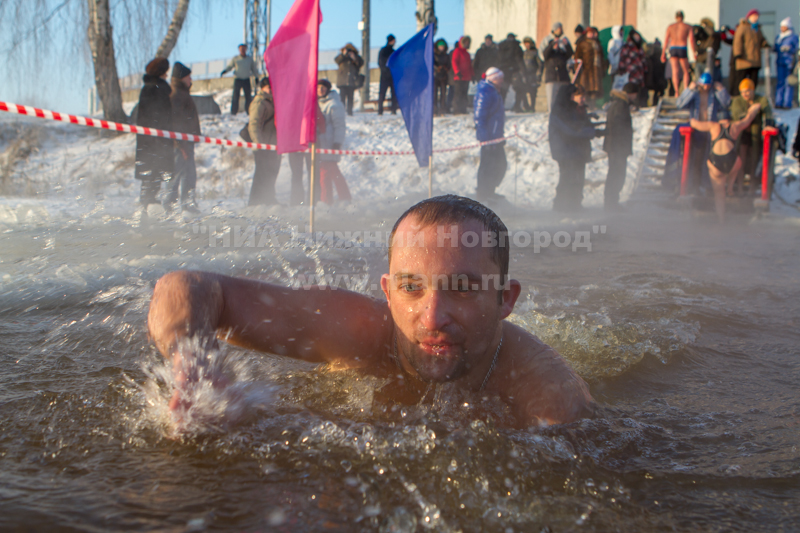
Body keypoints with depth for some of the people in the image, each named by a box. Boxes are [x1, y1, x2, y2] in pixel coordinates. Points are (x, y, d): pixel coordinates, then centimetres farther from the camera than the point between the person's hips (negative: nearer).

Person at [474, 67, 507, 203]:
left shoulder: (494, 92, 16)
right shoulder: (484, 93, -17)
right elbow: (479, 118, -21)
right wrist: (484, 138, -25)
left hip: (496, 136, 10)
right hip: (489, 136, -10)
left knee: (501, 164, 15)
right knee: (488, 164, -3)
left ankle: (489, 192, 25)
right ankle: (483, 194, 8)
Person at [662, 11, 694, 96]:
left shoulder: (670, 27, 9)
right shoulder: (688, 27, 4)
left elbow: (666, 40, 2)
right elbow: (691, 41, -5)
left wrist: (663, 53, 3)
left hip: (672, 49, 2)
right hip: (683, 50, -2)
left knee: (675, 72, -2)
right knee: (686, 71, 10)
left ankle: (677, 92, -12)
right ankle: (685, 91, -3)